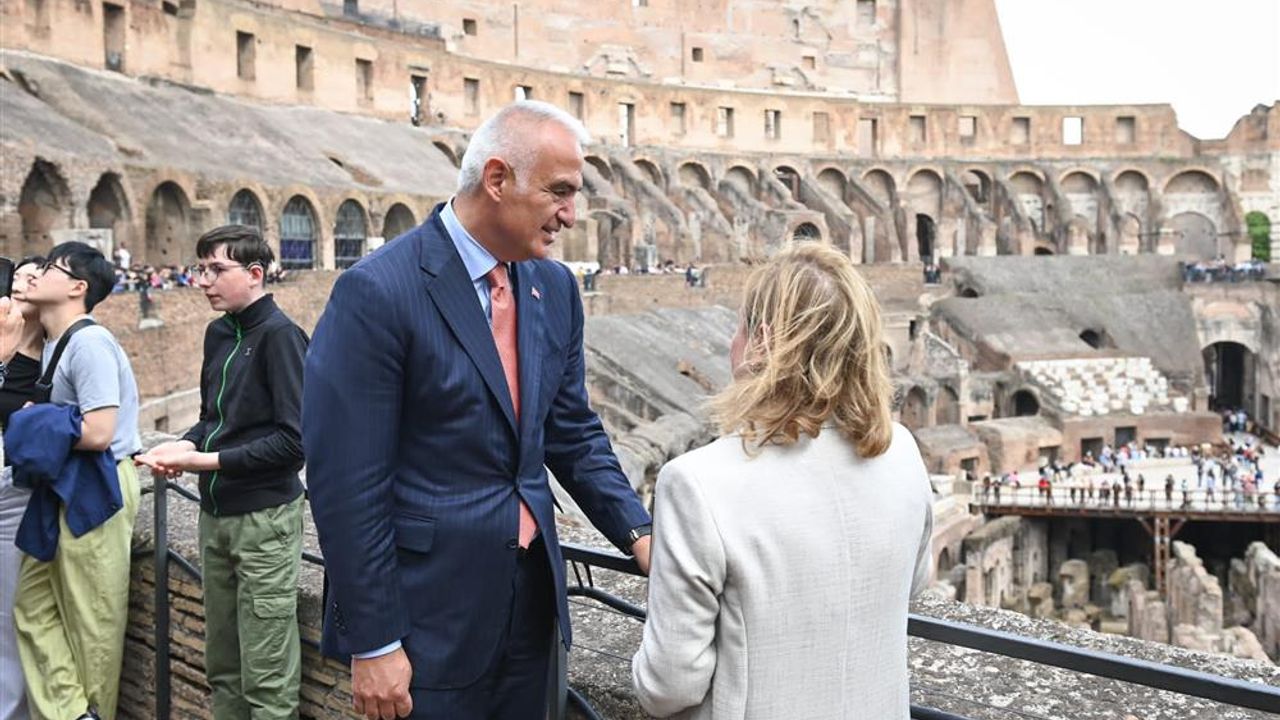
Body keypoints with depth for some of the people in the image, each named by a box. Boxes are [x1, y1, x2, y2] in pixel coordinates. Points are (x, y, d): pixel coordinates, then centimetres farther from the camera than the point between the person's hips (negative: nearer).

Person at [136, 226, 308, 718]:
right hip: (215, 514, 8)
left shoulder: (279, 335, -14)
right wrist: (184, 445, -2)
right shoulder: (218, 333, 9)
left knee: (266, 677, 1)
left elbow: (296, 439, -19)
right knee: (221, 663, 19)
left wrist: (208, 461, -19)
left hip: (264, 517, -8)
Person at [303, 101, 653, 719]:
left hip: (531, 600, 7)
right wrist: (373, 644, -14)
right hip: (431, 620, -6)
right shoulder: (379, 292, -17)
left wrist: (637, 533, -1)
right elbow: (348, 483, -17)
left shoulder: (555, 288, 4)